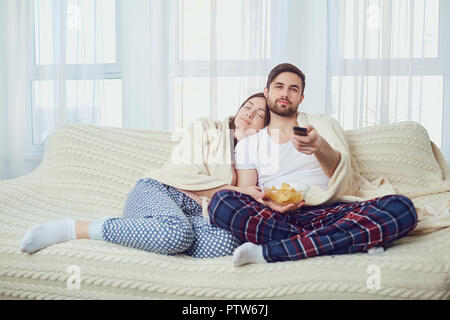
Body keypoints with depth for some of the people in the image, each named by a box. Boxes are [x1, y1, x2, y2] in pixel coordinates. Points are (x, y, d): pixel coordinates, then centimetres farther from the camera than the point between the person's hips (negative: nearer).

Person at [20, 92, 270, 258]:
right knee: (178, 231, -41)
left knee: (229, 241, -34)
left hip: (193, 212, 4)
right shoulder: (206, 127, 12)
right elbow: (188, 173, -2)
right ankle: (72, 228, -28)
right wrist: (233, 189, -5)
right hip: (157, 191, -4)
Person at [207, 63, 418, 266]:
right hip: (276, 218, 0)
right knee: (221, 200, -31)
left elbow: (339, 172, -1)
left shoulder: (322, 124, 18)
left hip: (327, 211, 1)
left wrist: (320, 147, -25)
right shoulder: (248, 144, 19)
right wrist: (264, 201, -15)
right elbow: (244, 194, 10)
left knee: (401, 207, -28)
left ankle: (267, 252, -34)